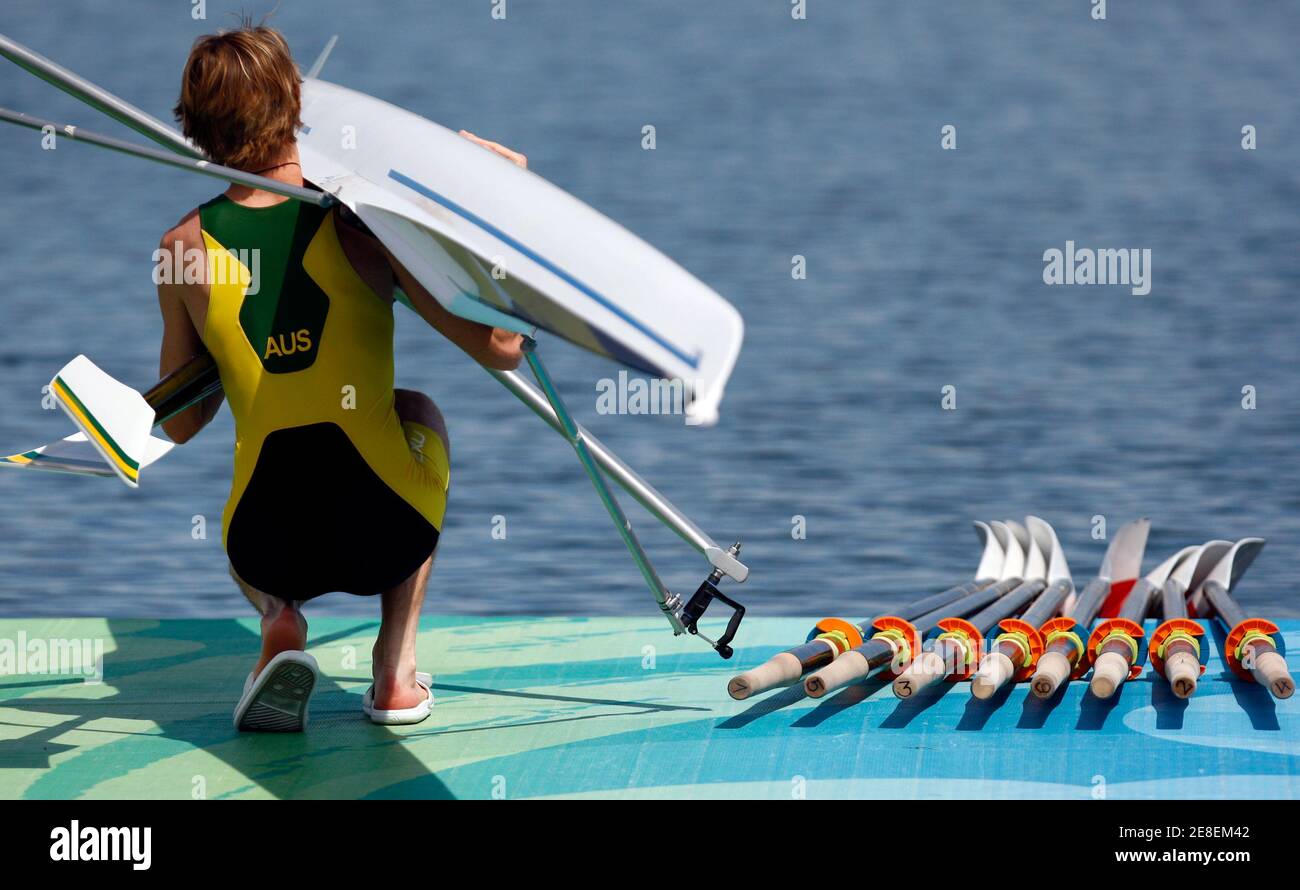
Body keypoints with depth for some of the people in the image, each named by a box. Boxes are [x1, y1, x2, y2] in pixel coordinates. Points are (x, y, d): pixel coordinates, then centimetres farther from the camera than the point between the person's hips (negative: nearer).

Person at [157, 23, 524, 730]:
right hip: (388, 537, -1)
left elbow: (180, 424, 9)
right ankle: (396, 670, 23)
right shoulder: (361, 223, -9)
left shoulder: (185, 249, -2)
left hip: (270, 551, 1)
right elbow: (502, 349, -8)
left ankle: (277, 621, 4)